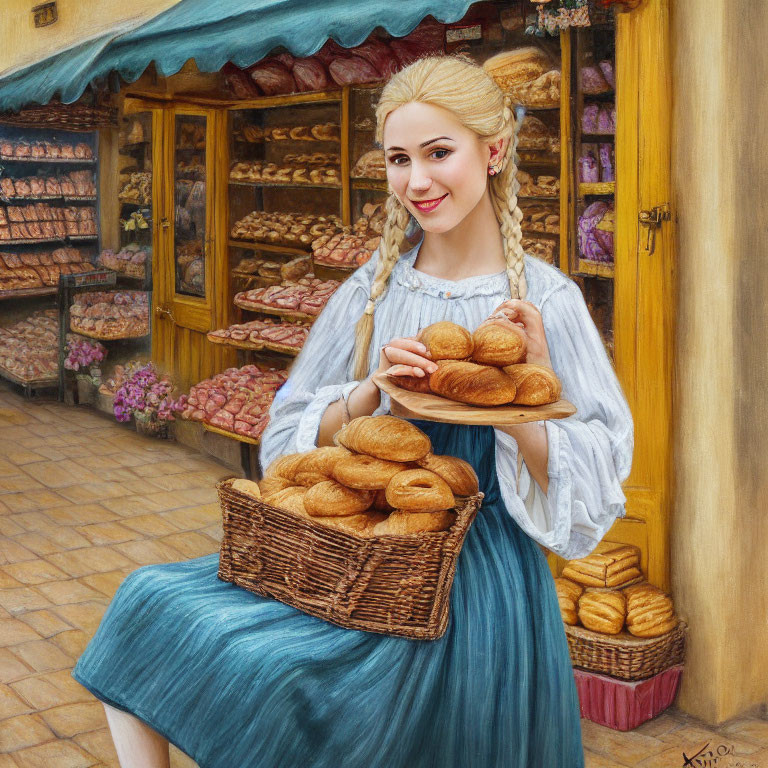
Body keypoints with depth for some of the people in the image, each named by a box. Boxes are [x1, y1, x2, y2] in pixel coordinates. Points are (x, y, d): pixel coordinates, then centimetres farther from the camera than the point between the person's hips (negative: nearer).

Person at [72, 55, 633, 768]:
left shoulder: (544, 301, -6)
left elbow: (588, 489, -6)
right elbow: (290, 441, 4)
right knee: (150, 602, -10)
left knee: (269, 672, -25)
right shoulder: (374, 288, 5)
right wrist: (370, 391, -14)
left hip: (467, 580, -4)